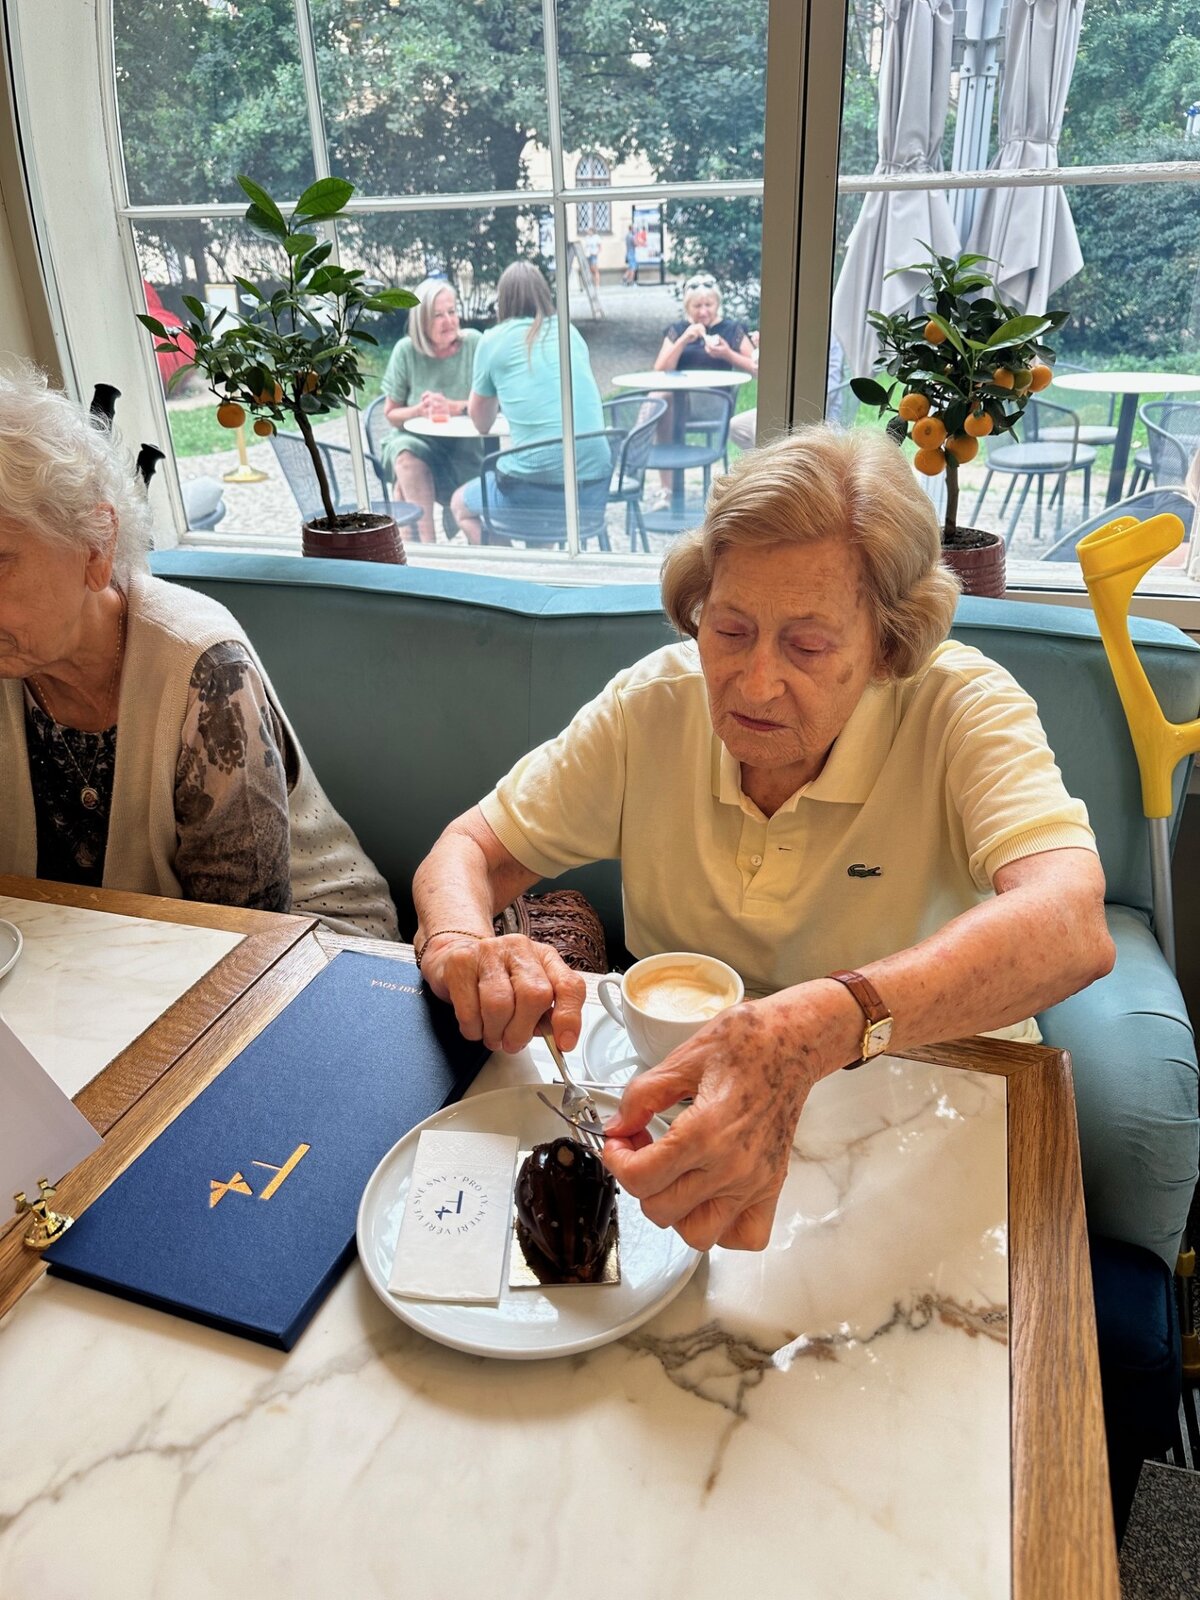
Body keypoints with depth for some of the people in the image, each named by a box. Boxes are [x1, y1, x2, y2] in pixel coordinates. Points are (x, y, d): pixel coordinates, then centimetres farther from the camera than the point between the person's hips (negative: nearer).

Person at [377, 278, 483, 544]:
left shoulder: (474, 343, -4)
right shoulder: (406, 350, -1)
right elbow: (391, 413, 4)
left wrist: (453, 407, -17)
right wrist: (419, 410, -16)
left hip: (466, 445, -1)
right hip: (417, 440, 2)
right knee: (405, 453, -33)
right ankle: (426, 540, -34)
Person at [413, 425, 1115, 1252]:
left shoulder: (961, 709, -19)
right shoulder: (652, 704, -9)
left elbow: (1072, 929, -37)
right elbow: (471, 849, -4)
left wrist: (811, 1031, -54)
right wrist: (460, 944, -30)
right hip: (683, 1102, 4)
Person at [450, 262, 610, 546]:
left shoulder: (494, 339, 3)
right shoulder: (570, 332, 14)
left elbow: (481, 423, 13)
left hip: (538, 485, -5)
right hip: (597, 481, 5)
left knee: (460, 504, 23)